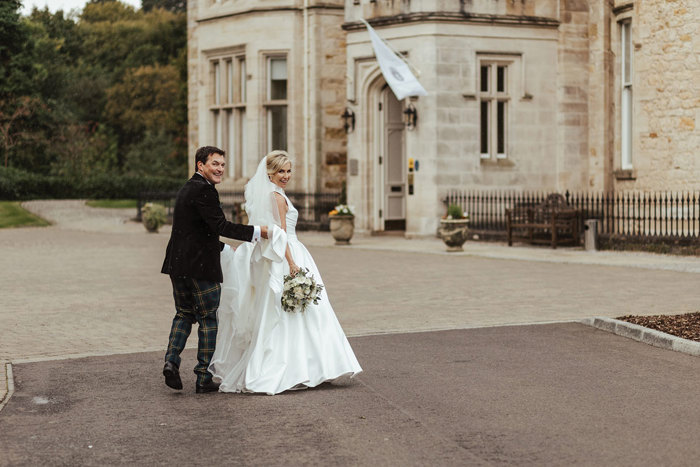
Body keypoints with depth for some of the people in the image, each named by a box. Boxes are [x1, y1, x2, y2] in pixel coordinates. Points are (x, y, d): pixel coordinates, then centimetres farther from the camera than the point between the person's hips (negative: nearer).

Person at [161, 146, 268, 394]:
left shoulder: (186, 189, 17)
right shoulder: (204, 190, -14)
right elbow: (220, 225, -22)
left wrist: (223, 248, 30)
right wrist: (257, 232, -18)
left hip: (178, 265, 8)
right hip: (200, 266, -8)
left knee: (184, 314, 19)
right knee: (208, 319, 3)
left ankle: (171, 361, 0)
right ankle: (204, 378, 7)